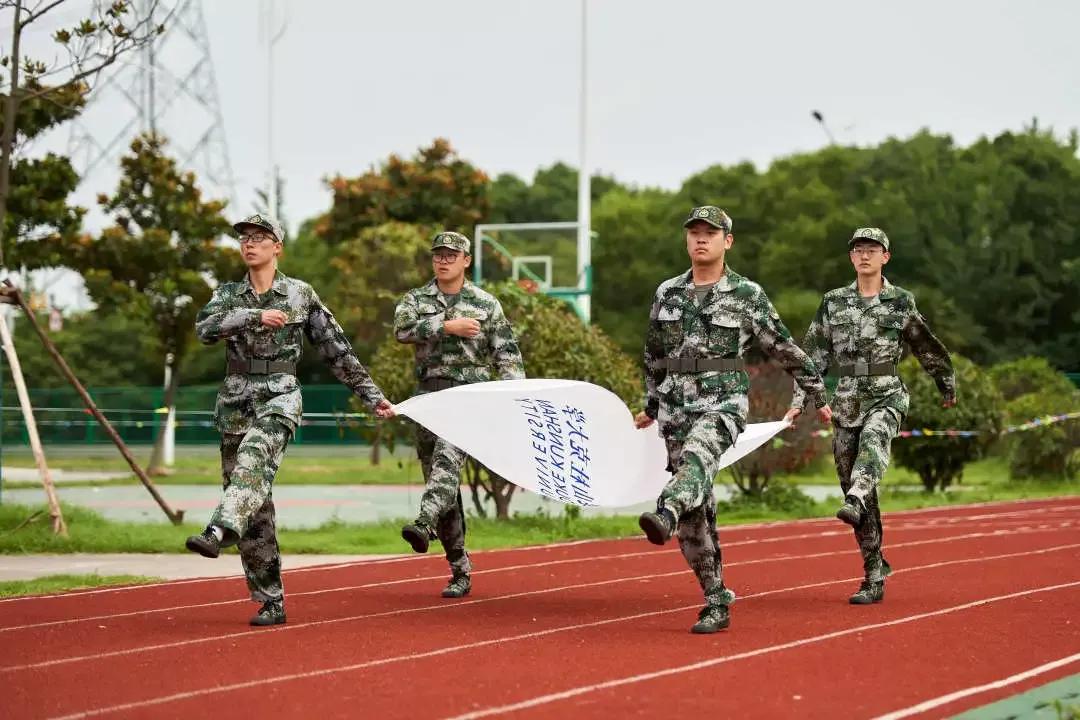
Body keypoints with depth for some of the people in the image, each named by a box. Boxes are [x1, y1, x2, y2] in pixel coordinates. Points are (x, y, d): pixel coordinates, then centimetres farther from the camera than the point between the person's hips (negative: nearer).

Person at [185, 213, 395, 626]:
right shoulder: (228, 294, 12)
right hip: (235, 399, 3)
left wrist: (371, 396, 9)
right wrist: (255, 316, -17)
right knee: (255, 509, 1)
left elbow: (336, 350, 9)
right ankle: (271, 602, 6)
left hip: (280, 396, -3)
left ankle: (218, 532, -58)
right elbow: (206, 329, -8)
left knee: (253, 457, -36)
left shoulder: (301, 295, 6)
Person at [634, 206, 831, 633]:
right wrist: (652, 405, 31)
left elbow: (784, 349, 9)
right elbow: (655, 355, 25)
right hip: (677, 406, 5)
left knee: (696, 456, -38)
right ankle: (716, 604, 9)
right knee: (695, 516, 2)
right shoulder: (667, 293, 12)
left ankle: (665, 515, -67)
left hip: (723, 402, -4)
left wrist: (818, 395, 13)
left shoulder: (747, 294, 1)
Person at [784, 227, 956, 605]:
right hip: (847, 400, 3)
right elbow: (813, 354, 10)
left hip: (886, 396, -3)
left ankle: (855, 503, -64)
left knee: (872, 440, -37)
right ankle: (874, 576, 8)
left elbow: (927, 347, 15)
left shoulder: (900, 301, 4)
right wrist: (798, 401, 3)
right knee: (851, 482, 1)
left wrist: (948, 387, 23)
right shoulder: (833, 302, 9)